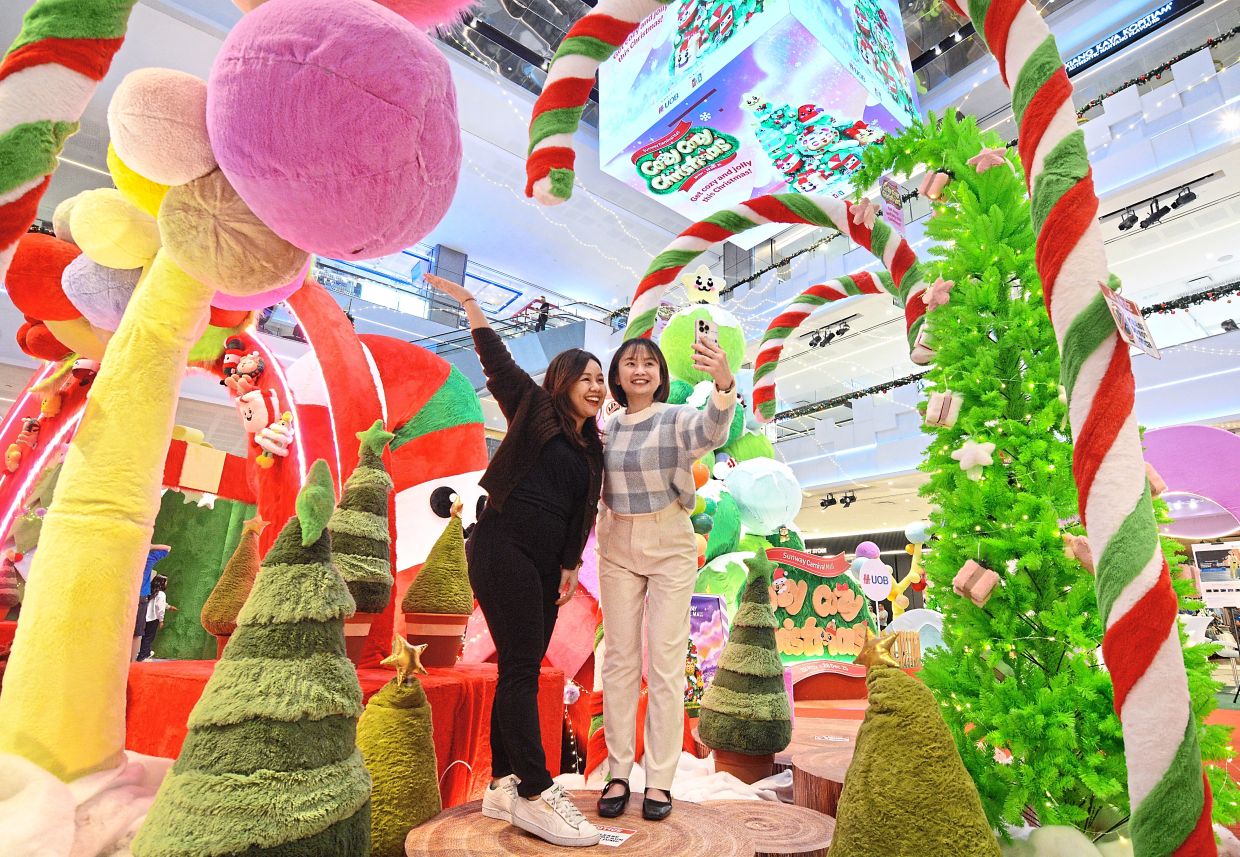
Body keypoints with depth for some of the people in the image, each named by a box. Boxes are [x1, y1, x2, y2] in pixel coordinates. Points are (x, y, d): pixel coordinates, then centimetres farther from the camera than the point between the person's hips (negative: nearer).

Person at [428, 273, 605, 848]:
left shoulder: (592, 449, 16)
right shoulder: (535, 410, 3)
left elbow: (582, 515, 15)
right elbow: (497, 359, 2)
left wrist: (571, 566, 8)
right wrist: (468, 303, 1)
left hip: (546, 562, 7)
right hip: (504, 547, -7)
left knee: (521, 670, 8)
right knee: (521, 668, -9)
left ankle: (503, 787, 16)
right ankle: (536, 794, -6)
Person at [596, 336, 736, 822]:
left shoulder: (677, 418, -10)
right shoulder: (607, 428, 4)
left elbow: (712, 432, -34)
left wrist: (724, 383, -53)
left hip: (669, 547, -4)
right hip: (617, 548, 4)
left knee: (666, 662, 2)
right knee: (619, 660, 8)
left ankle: (659, 781, 16)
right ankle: (618, 774, 20)